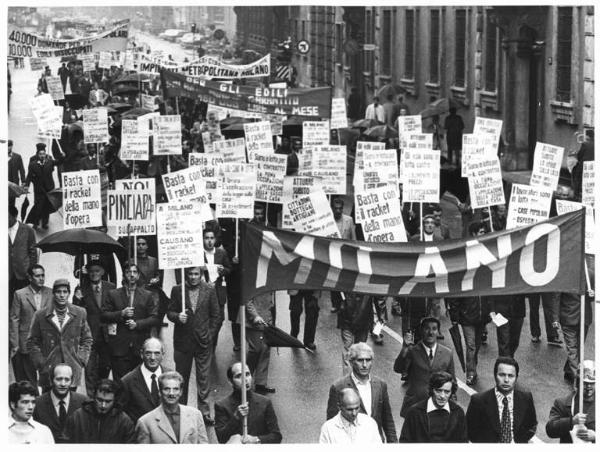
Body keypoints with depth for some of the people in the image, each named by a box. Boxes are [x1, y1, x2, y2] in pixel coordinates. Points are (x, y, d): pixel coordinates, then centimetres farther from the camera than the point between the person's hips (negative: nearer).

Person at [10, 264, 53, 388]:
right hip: (27, 344, -2)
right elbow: (14, 320, -1)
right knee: (29, 379, 4)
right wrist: (14, 344, -5)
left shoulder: (51, 293, 4)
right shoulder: (20, 294, -2)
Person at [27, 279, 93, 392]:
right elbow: (32, 342, 7)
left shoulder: (80, 313, 6)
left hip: (73, 369, 1)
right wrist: (40, 363, -3)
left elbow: (87, 340, 14)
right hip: (48, 370, -1)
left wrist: (81, 360, 2)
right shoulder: (40, 315, 1)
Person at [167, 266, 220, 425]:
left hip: (203, 341, 0)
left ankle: (204, 412, 7)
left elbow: (215, 316, 6)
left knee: (203, 378, 1)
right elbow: (170, 312, 3)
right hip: (182, 341, 0)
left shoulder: (209, 291, 1)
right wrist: (177, 317, -18)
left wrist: (209, 334, 0)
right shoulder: (177, 291, 0)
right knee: (182, 378, 9)